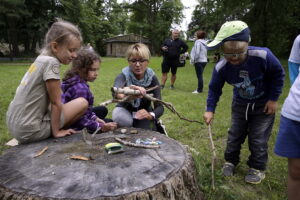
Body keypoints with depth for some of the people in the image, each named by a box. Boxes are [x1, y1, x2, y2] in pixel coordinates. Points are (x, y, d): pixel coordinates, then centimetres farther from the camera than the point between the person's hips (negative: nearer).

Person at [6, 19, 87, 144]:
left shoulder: (42, 59, 7)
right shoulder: (51, 62, -19)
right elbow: (56, 103, -15)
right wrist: (56, 131, -6)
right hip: (27, 130, -9)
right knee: (82, 103, -4)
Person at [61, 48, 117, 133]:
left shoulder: (74, 81, 1)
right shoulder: (80, 88, -30)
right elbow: (81, 120, -31)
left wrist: (94, 118, -1)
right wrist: (101, 127, -29)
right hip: (75, 126, -9)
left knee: (103, 110, 26)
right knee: (112, 124, -2)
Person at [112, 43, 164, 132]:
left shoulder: (152, 78, -18)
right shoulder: (123, 76, -22)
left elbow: (159, 106, -24)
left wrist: (151, 115, -47)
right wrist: (129, 88, -69)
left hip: (144, 114, 1)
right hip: (125, 111, -1)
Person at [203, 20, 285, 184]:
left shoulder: (263, 56, -32)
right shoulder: (221, 67, -25)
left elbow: (278, 74, -14)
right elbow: (214, 88, -10)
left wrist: (273, 99, -11)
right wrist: (210, 110, -18)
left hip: (263, 104, -2)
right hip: (240, 104, 2)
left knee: (258, 138, 3)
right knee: (235, 134, 11)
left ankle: (257, 168, 25)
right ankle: (231, 161, 34)